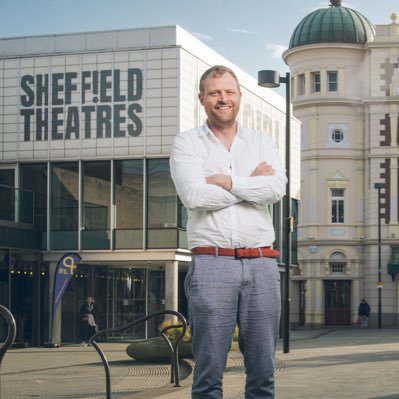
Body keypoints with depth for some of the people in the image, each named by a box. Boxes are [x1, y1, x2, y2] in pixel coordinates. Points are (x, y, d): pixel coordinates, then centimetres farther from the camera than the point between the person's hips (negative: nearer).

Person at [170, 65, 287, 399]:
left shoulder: (262, 142, 16)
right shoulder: (187, 143, 8)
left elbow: (278, 187, -3)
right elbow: (194, 195, -10)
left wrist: (227, 182, -6)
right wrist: (253, 184, -1)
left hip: (261, 262, 3)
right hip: (212, 263, -3)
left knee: (263, 370, 5)